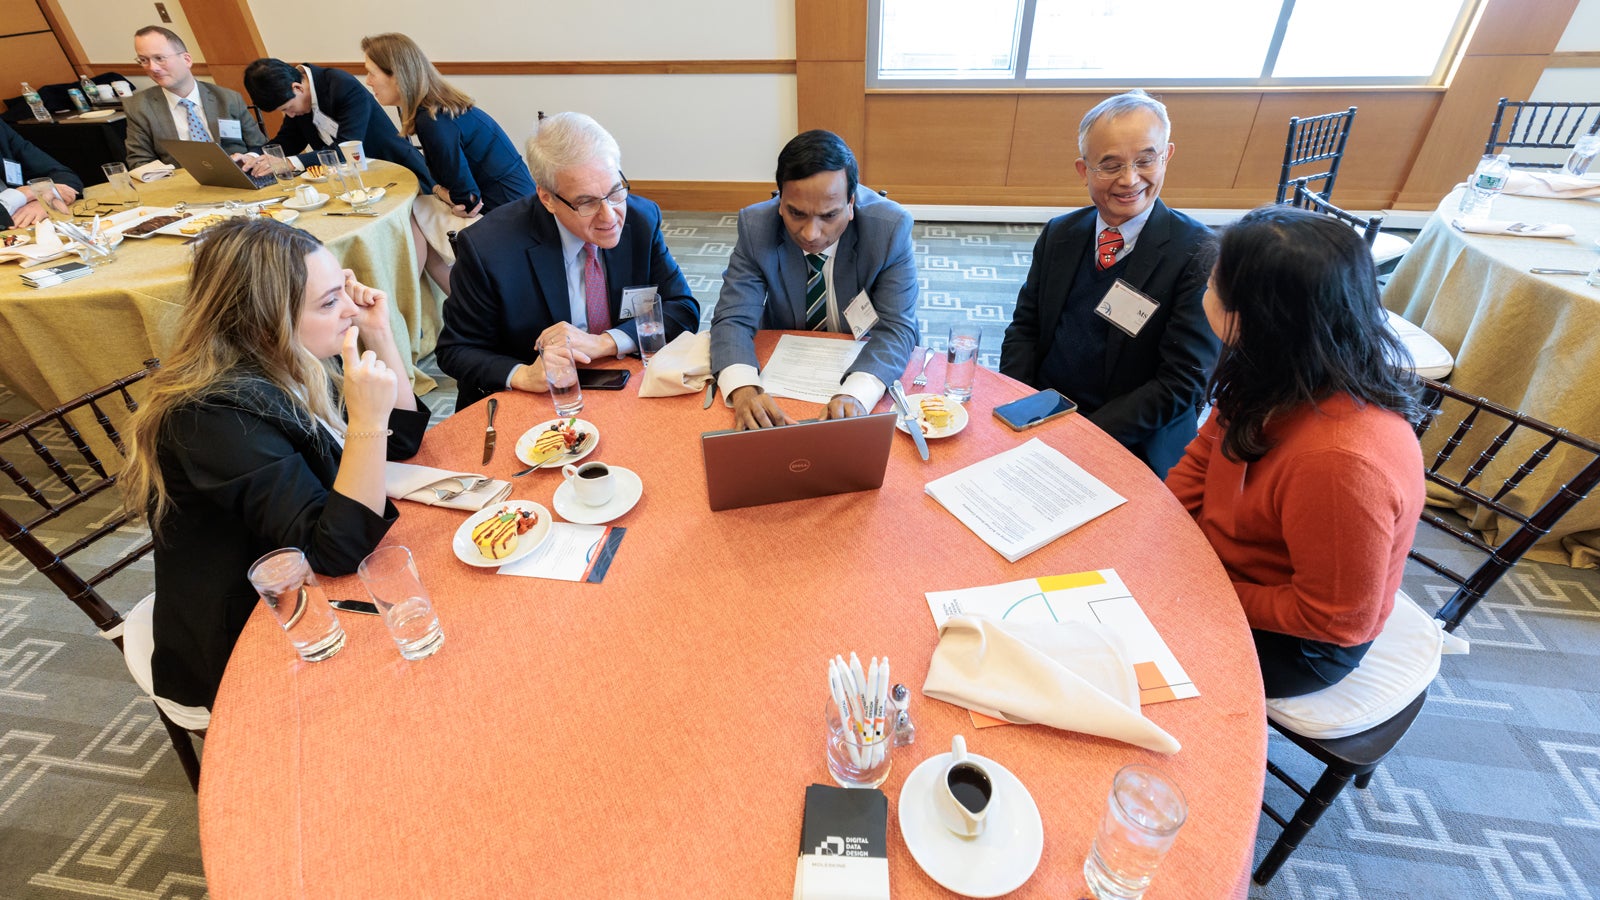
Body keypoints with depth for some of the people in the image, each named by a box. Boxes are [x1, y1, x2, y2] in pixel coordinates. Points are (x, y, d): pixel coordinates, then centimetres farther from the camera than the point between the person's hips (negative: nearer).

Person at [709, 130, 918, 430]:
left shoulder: (891, 227, -19)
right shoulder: (756, 226, -15)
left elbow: (896, 327, -20)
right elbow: (733, 319, -16)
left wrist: (856, 394, -40)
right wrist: (743, 390, -37)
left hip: (864, 367, 0)